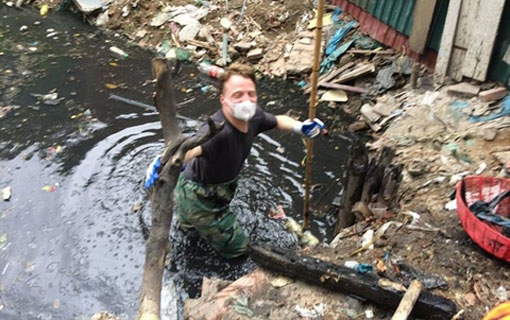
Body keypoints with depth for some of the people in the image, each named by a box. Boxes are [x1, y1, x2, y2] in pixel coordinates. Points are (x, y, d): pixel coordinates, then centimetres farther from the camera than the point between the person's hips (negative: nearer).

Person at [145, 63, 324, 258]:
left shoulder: (253, 116, -19)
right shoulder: (218, 131, -43)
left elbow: (277, 121, 2)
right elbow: (191, 148, -63)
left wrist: (300, 127, -15)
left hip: (222, 186, 8)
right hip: (197, 197, -7)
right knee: (237, 246, 11)